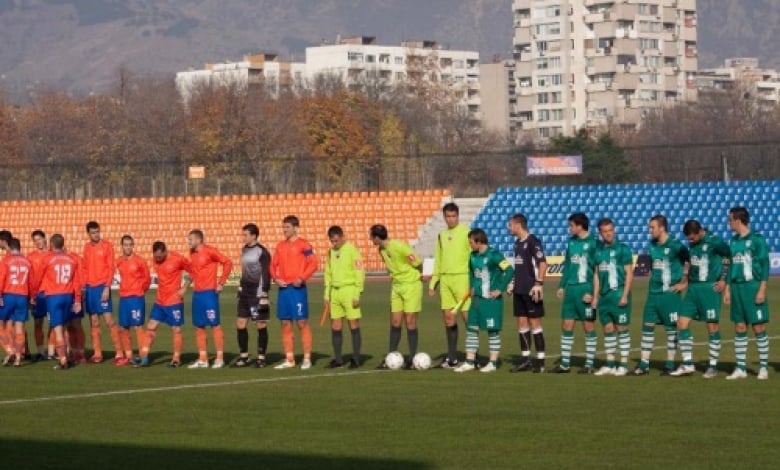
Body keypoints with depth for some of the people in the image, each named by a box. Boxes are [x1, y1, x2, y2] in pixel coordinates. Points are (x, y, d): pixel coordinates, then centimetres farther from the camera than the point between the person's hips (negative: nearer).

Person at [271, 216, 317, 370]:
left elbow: (313, 263, -9)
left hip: (297, 288, -6)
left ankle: (307, 358, 0)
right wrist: (276, 278, -1)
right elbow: (273, 264, 17)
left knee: (302, 322, -5)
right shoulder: (280, 246, 15)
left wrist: (302, 278, -18)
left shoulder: (303, 245, -4)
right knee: (285, 324, 7)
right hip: (283, 288, 6)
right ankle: (289, 359, 13)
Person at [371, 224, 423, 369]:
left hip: (411, 285, -7)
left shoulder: (399, 246, -22)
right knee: (395, 322, 5)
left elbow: (418, 262, -14)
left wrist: (414, 275, 1)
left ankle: (412, 358, 2)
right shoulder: (382, 250, 3)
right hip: (396, 286, 7)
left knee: (410, 322, -4)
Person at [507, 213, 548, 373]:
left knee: (535, 322, -3)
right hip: (519, 290, 8)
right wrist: (513, 283, 18)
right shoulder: (518, 242, 14)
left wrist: (539, 283, -22)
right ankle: (526, 360, 14)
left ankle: (540, 360, 1)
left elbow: (543, 263, -17)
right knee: (522, 323, 9)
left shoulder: (532, 241, -12)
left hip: (531, 290, -8)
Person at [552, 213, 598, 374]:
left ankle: (589, 364, 9)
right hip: (570, 288, 6)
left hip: (586, 290, -6)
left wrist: (592, 292, -15)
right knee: (566, 326, 6)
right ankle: (564, 364, 11)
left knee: (588, 326, 2)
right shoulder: (571, 242, 11)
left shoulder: (593, 243, -9)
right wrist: (562, 285, 12)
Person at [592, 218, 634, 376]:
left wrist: (625, 295, -13)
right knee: (608, 329, 9)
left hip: (618, 294, -5)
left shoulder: (623, 249, -4)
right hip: (604, 295, 5)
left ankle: (623, 364, 4)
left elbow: (629, 273, -6)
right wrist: (595, 296, 12)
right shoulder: (598, 251, 11)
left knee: (622, 328, -1)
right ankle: (610, 364, 16)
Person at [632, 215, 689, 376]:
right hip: (653, 294, 7)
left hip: (670, 293, -7)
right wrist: (652, 280, 15)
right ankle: (643, 365, 8)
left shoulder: (675, 246, -12)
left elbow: (689, 263, -9)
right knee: (647, 327, 4)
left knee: (671, 328, 1)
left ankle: (670, 365, 8)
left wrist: (683, 282, -8)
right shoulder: (652, 246, 10)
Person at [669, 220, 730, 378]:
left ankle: (713, 366, 8)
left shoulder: (714, 242, -12)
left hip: (709, 288, -7)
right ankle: (687, 364, 6)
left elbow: (729, 257, -5)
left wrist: (723, 280, -5)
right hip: (693, 288, 7)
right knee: (682, 324, 0)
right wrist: (688, 280, 15)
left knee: (712, 327, -1)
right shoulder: (692, 243, 8)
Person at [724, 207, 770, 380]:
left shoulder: (757, 240, -7)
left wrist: (762, 290, -14)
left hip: (753, 287, -6)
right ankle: (740, 368, 10)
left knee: (758, 328, -3)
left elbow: (764, 265, -8)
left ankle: (763, 367, 4)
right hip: (737, 288, 6)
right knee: (739, 329, 6)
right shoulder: (733, 241, 12)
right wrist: (727, 290, 13)